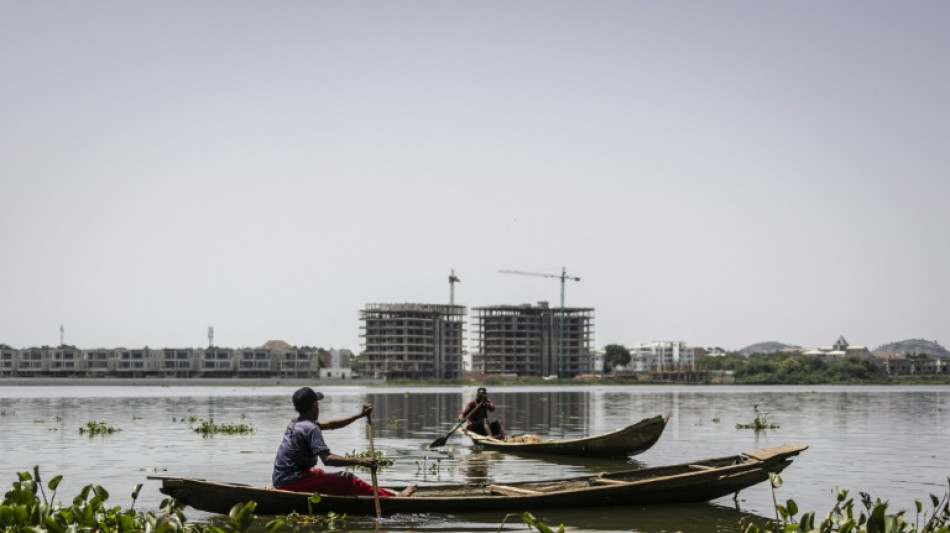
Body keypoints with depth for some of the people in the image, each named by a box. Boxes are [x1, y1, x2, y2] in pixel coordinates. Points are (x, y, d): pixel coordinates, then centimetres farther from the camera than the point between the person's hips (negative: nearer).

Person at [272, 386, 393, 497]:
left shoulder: (295, 423, 13)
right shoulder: (311, 428, -16)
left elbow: (329, 425, 21)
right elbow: (327, 459, -27)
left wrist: (360, 415, 19)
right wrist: (360, 461, -31)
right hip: (293, 482, -10)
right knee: (346, 480, -10)